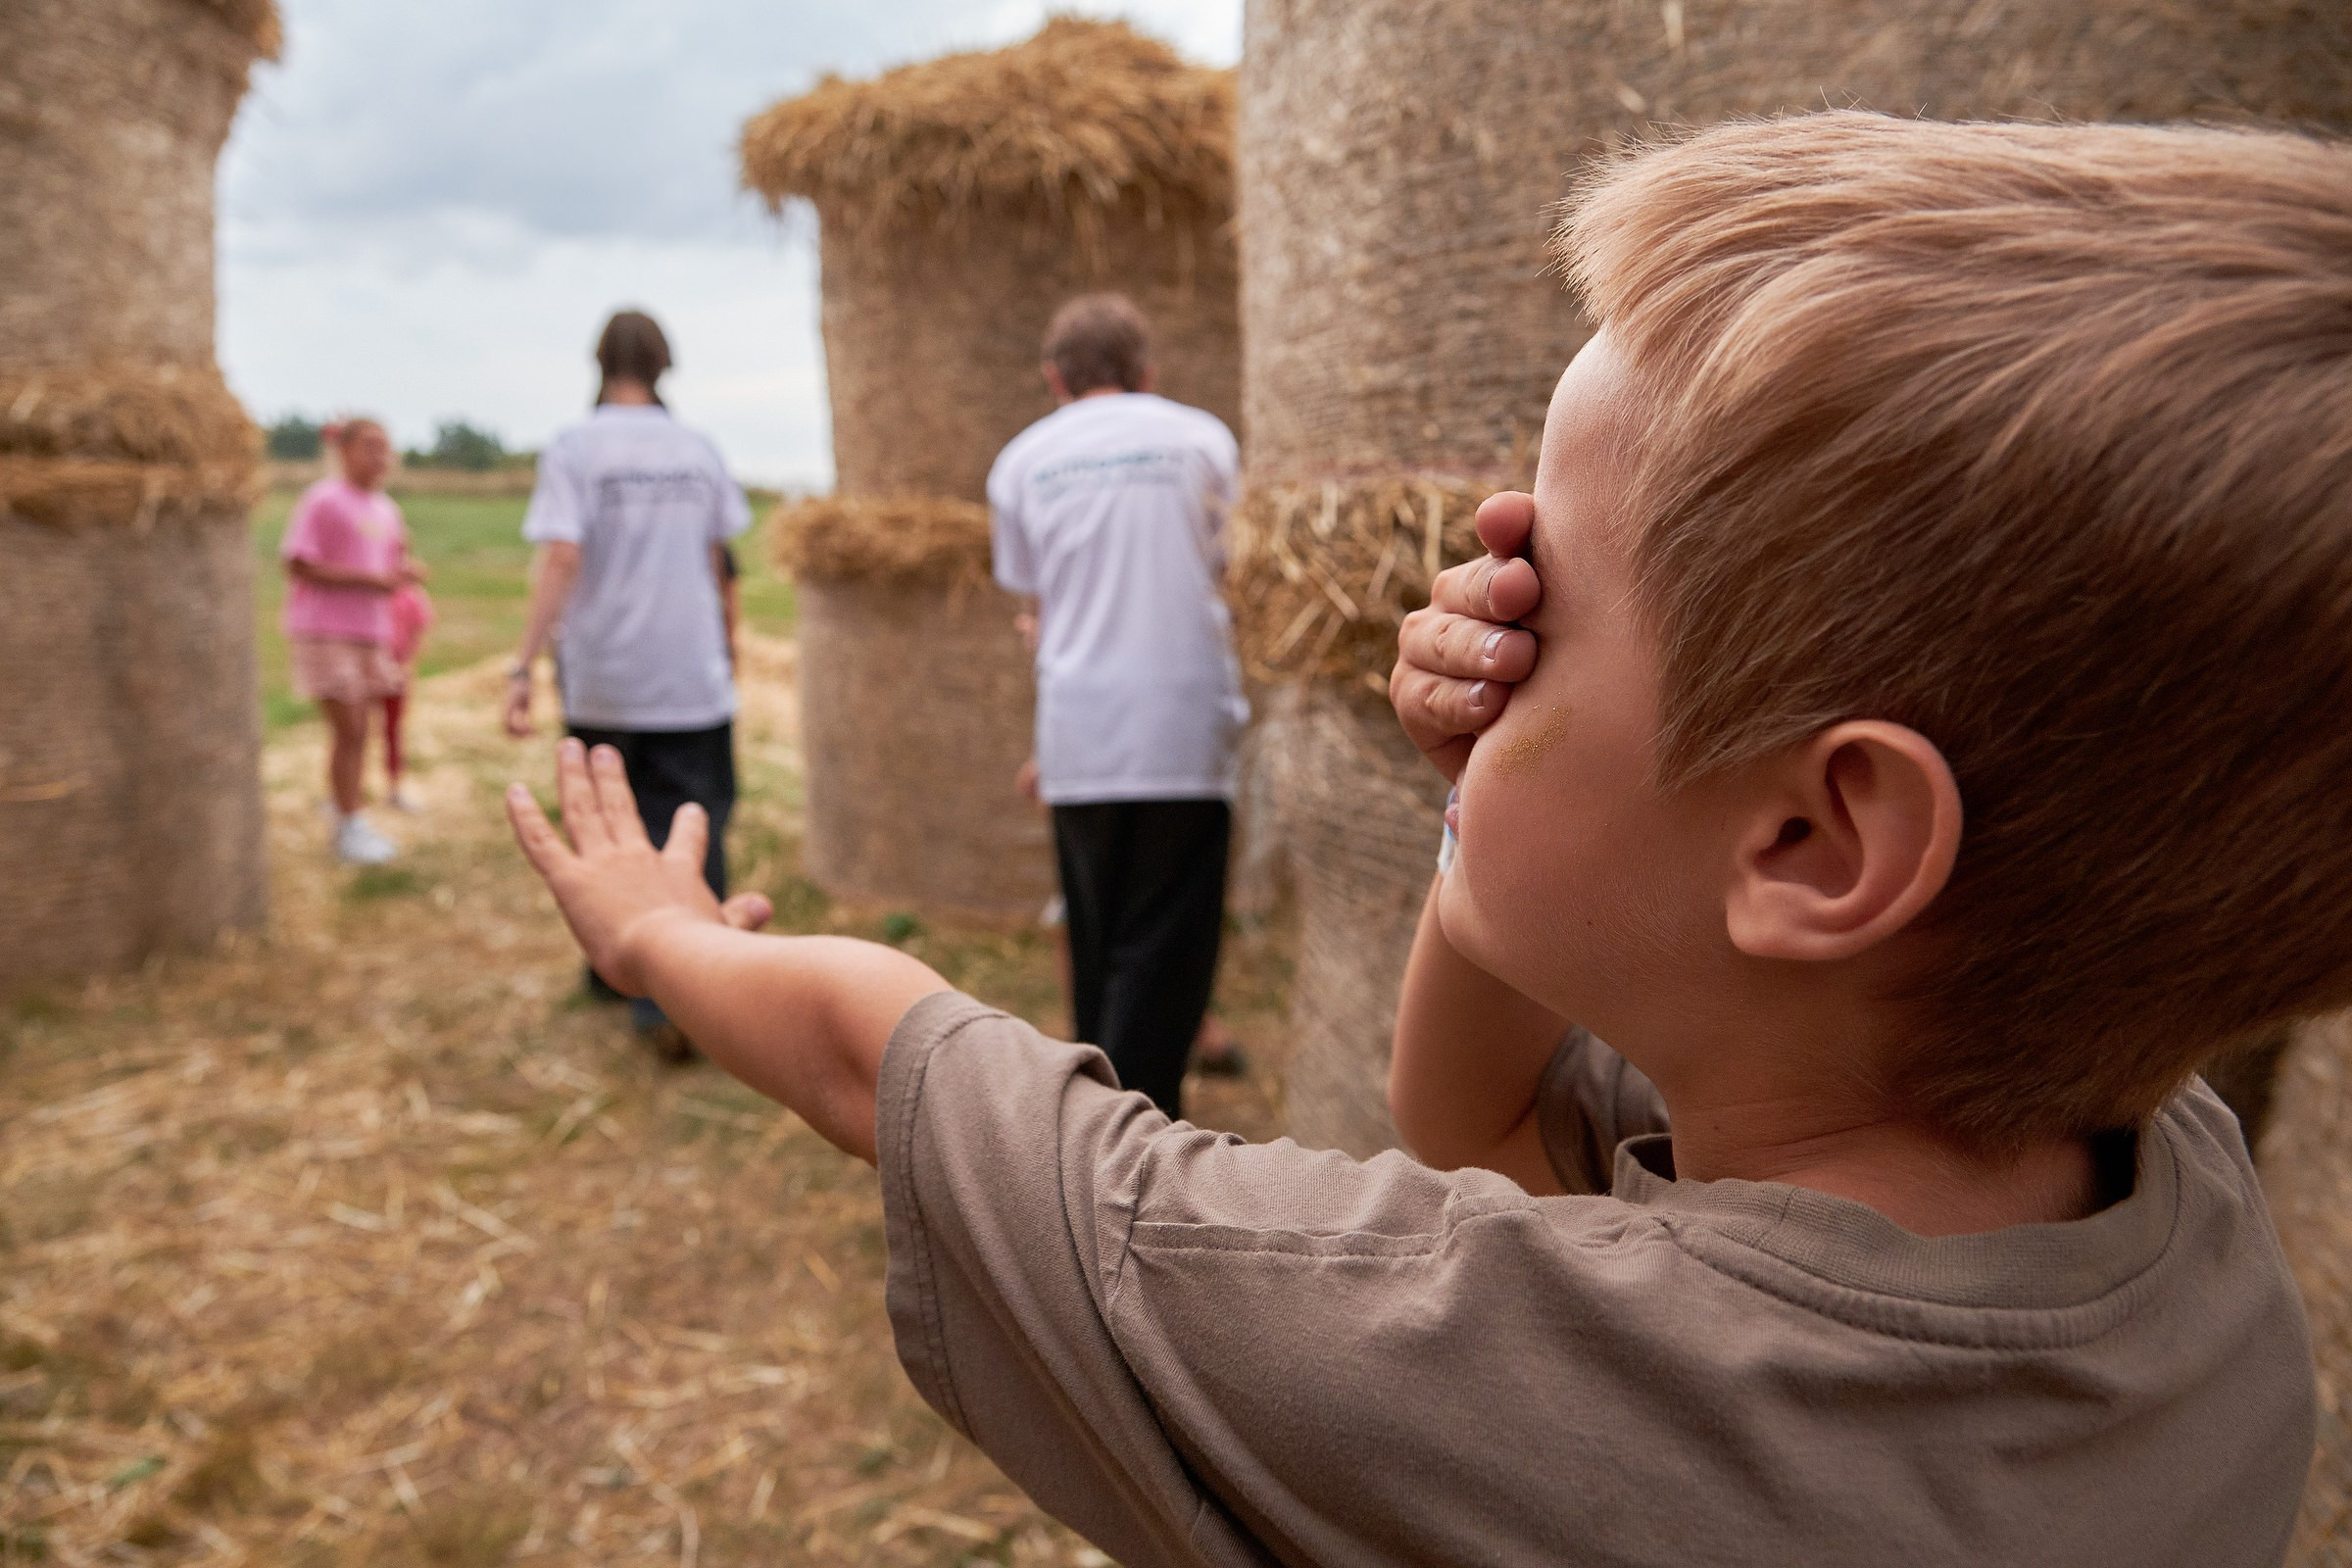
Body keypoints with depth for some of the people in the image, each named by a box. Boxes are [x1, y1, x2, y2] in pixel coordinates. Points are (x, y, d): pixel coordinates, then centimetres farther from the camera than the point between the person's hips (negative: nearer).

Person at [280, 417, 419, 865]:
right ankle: (349, 830, 0)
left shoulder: (385, 509, 14)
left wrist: (403, 572, -2)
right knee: (349, 730, -8)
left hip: (368, 634, 7)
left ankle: (352, 822, 19)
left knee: (356, 732, 10)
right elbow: (297, 565, -14)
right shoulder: (323, 501, -8)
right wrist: (370, 579, -19)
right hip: (325, 633, -7)